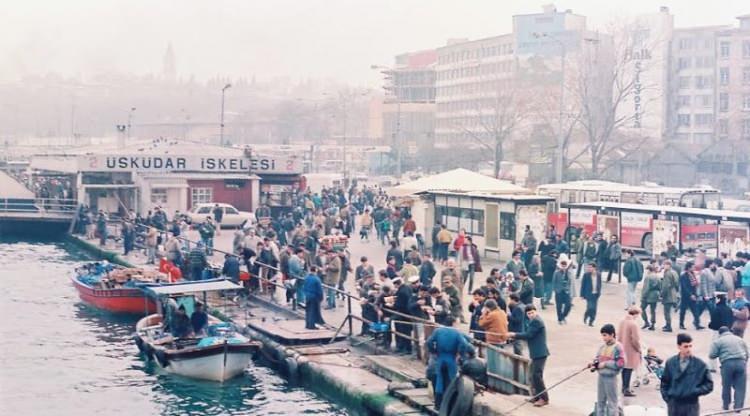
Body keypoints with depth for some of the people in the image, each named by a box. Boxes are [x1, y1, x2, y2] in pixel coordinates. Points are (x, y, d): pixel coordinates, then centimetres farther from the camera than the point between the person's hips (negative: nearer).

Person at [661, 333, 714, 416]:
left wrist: (695, 391, -11)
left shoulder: (700, 364, -5)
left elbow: (709, 385, 1)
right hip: (674, 405, 2)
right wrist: (666, 397, 2)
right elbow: (664, 383, 12)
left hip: (691, 406, -2)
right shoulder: (670, 363, 1)